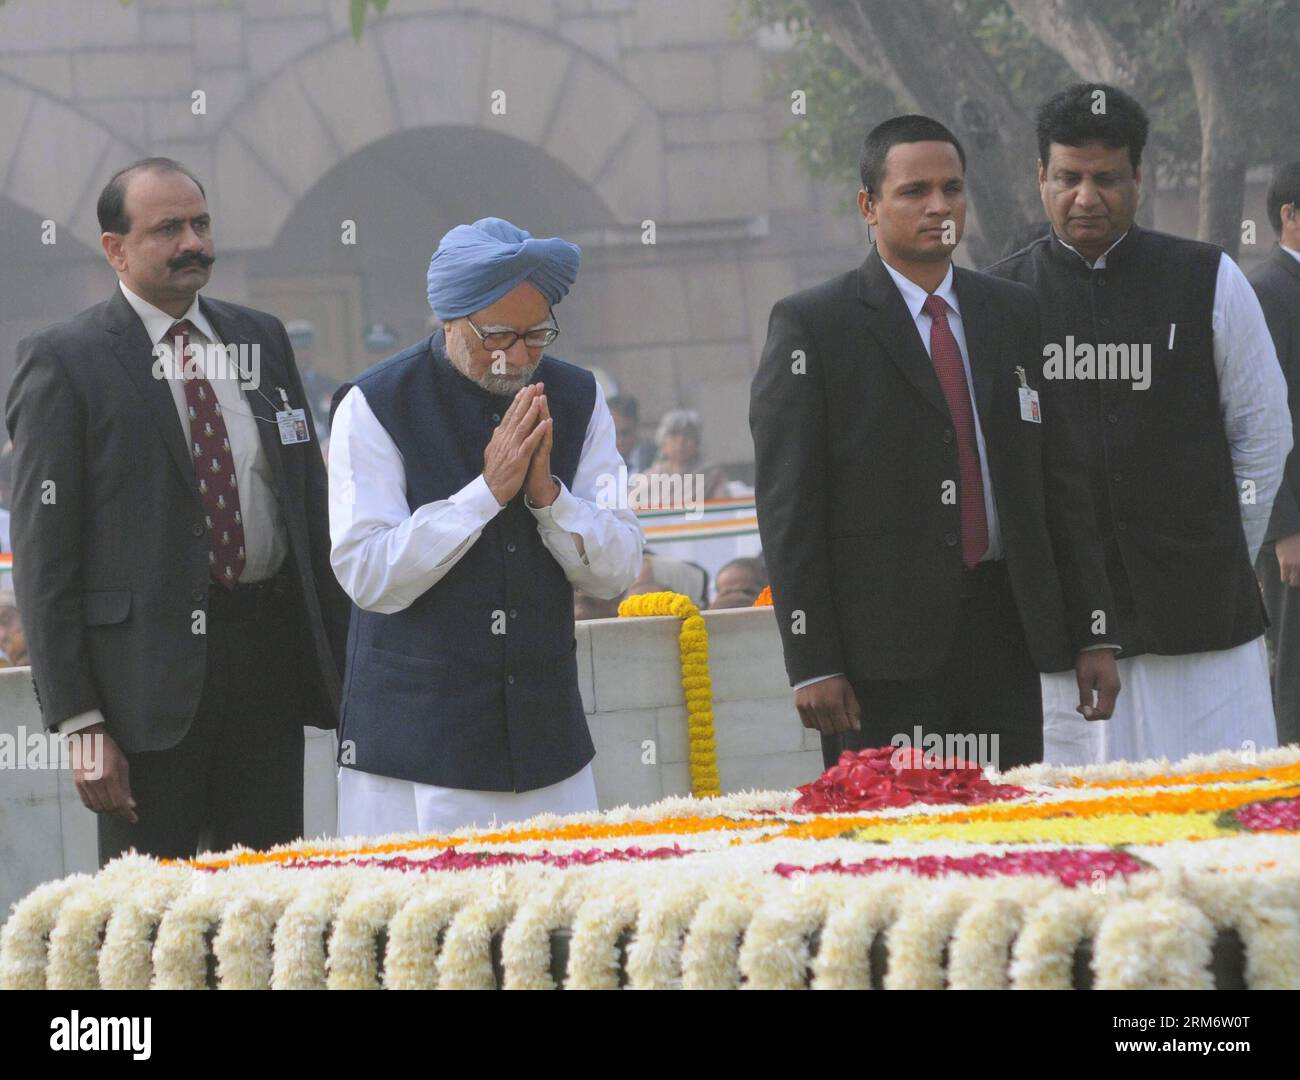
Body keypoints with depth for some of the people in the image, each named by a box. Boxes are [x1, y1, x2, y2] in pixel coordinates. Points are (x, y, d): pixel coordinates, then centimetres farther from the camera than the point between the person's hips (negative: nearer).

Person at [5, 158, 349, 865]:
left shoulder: (261, 340, 13)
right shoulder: (63, 363, -4)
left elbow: (312, 504, 18)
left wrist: (342, 657, 11)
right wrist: (79, 722, -13)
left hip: (268, 651, 5)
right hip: (151, 671, -5)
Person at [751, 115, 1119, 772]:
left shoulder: (1015, 316, 14)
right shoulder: (811, 325, 0)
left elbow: (1062, 483, 15)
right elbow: (787, 509, -4)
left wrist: (1093, 636, 9)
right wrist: (811, 665, -11)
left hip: (1007, 634, 4)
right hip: (883, 643, -4)